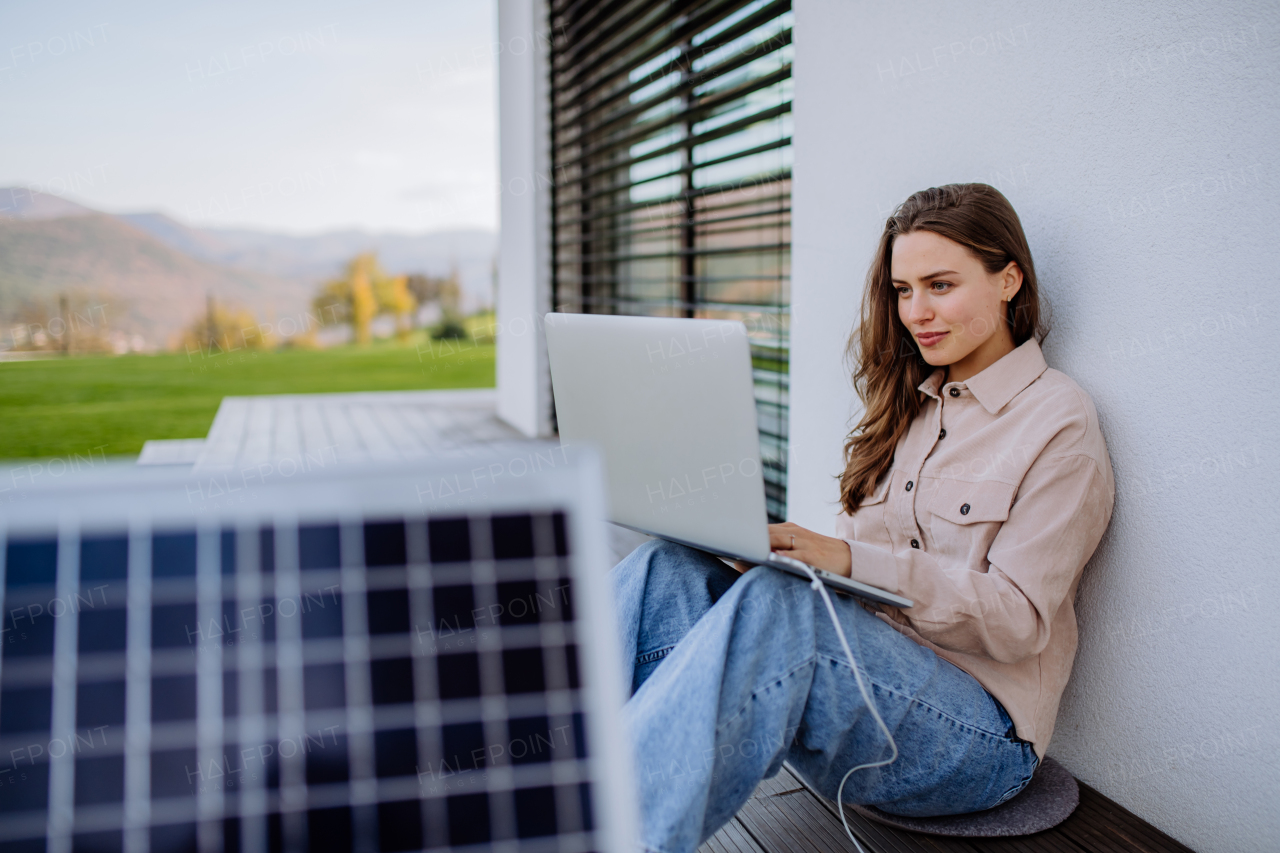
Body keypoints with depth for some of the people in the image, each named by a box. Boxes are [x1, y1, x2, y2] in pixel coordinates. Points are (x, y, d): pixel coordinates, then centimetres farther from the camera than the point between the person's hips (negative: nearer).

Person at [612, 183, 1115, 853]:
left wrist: (852, 561, -24)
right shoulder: (910, 403, 17)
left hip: (976, 729, -6)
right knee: (665, 572, -19)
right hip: (861, 672, 6)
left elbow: (1016, 620, -13)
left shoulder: (1059, 422, -4)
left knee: (773, 603, -37)